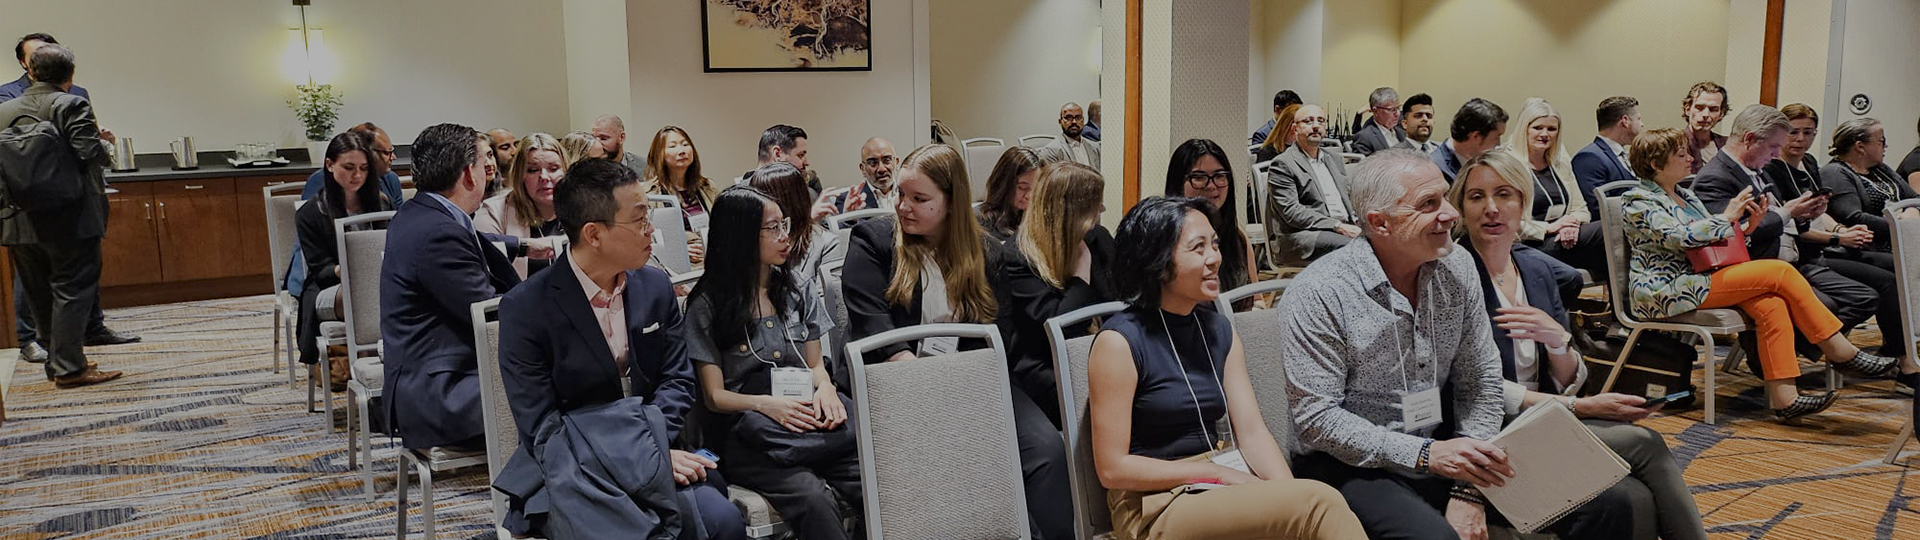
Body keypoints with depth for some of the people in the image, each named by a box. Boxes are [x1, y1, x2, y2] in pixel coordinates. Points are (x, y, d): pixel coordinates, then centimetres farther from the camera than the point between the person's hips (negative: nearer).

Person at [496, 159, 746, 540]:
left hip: (653, 452, 5)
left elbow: (677, 381, 8)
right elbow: (541, 430, -12)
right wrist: (638, 458, -20)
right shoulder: (525, 308, -8)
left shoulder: (655, 287, 7)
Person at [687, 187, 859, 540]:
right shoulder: (708, 306, 3)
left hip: (809, 418, 4)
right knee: (813, 500, -35)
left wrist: (825, 388, -5)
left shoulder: (796, 289, 16)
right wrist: (766, 404, -17)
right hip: (753, 430, -3)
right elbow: (714, 396, 3)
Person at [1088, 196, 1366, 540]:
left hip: (1220, 490, 6)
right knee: (1321, 504, -27)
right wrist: (1215, 472, -12)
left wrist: (1292, 494, -13)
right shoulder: (1119, 342, -9)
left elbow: (1252, 432, 5)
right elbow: (1112, 469, -11)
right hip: (1157, 508, -6)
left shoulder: (1219, 330, 12)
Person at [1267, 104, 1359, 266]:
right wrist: (1337, 226, -17)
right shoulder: (1282, 165, 0)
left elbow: (1351, 198, 28)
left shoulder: (1335, 159, 26)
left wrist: (1359, 221, 3)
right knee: (1347, 245, -35)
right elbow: (1291, 211, -11)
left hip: (1346, 227, 7)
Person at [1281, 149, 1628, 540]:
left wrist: (1469, 490, -7)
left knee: (1604, 506, -5)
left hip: (1441, 446, 6)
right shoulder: (1317, 294, -16)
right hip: (1354, 465, -5)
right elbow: (1316, 416, -17)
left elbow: (1481, 379, 4)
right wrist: (1424, 454, -22)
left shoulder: (1457, 267, 2)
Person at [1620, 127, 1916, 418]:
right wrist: (1727, 217, -11)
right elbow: (1675, 236, -19)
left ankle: (1783, 397, -20)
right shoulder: (1638, 200, -6)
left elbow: (1712, 237, 23)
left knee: (1771, 304, -19)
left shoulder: (1684, 195, 22)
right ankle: (1841, 352, -6)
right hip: (1666, 291, -9)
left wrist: (1746, 226, 4)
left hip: (1696, 279, 9)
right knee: (1779, 271, -16)